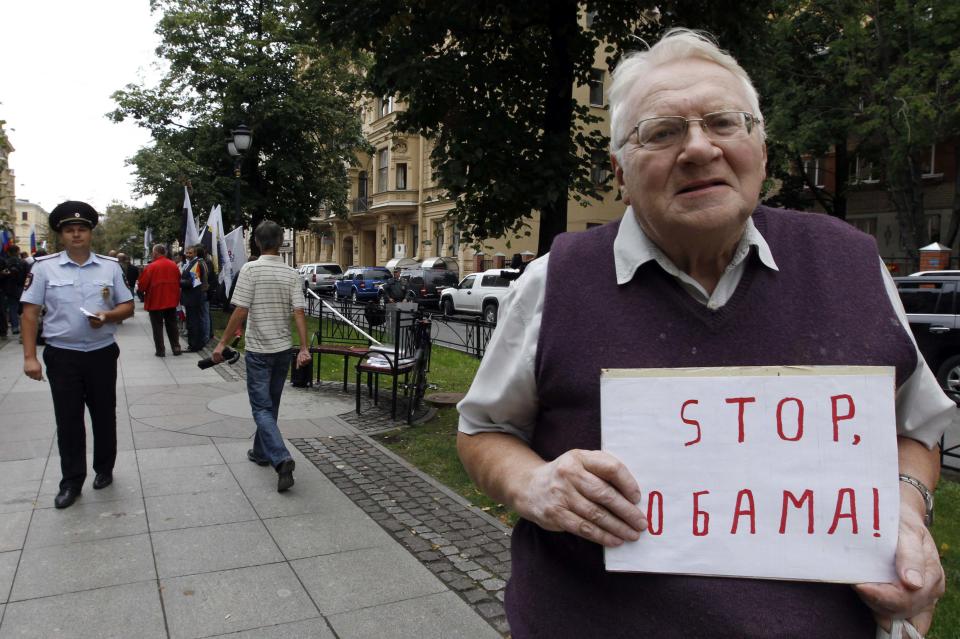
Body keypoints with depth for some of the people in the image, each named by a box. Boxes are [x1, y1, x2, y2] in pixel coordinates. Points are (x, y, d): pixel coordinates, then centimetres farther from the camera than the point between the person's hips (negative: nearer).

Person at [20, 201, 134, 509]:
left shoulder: (110, 266, 3)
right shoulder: (44, 267, -3)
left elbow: (128, 306, 8)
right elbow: (30, 312, -2)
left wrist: (107, 316, -15)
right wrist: (29, 357, -8)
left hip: (102, 354, 2)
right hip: (62, 355, -1)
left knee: (104, 415, 12)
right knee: (67, 420, 5)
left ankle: (104, 470, 30)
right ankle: (71, 481, 16)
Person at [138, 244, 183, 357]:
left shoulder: (151, 267, -14)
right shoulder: (174, 266, 2)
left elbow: (142, 285, -10)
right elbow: (178, 283, 9)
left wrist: (145, 291, 10)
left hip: (155, 302, -4)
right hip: (171, 301, 4)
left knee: (157, 327, 4)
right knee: (172, 325, 14)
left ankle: (160, 350, 5)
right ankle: (176, 348, 14)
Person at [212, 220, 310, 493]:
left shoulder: (250, 269, -12)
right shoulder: (291, 274, 0)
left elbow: (240, 311, -14)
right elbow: (299, 312, -7)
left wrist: (222, 343, -6)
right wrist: (304, 348, -6)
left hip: (258, 350, -4)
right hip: (283, 348, 4)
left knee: (262, 408, -2)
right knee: (270, 405, 18)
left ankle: (281, 458, -17)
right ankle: (261, 452, 32)